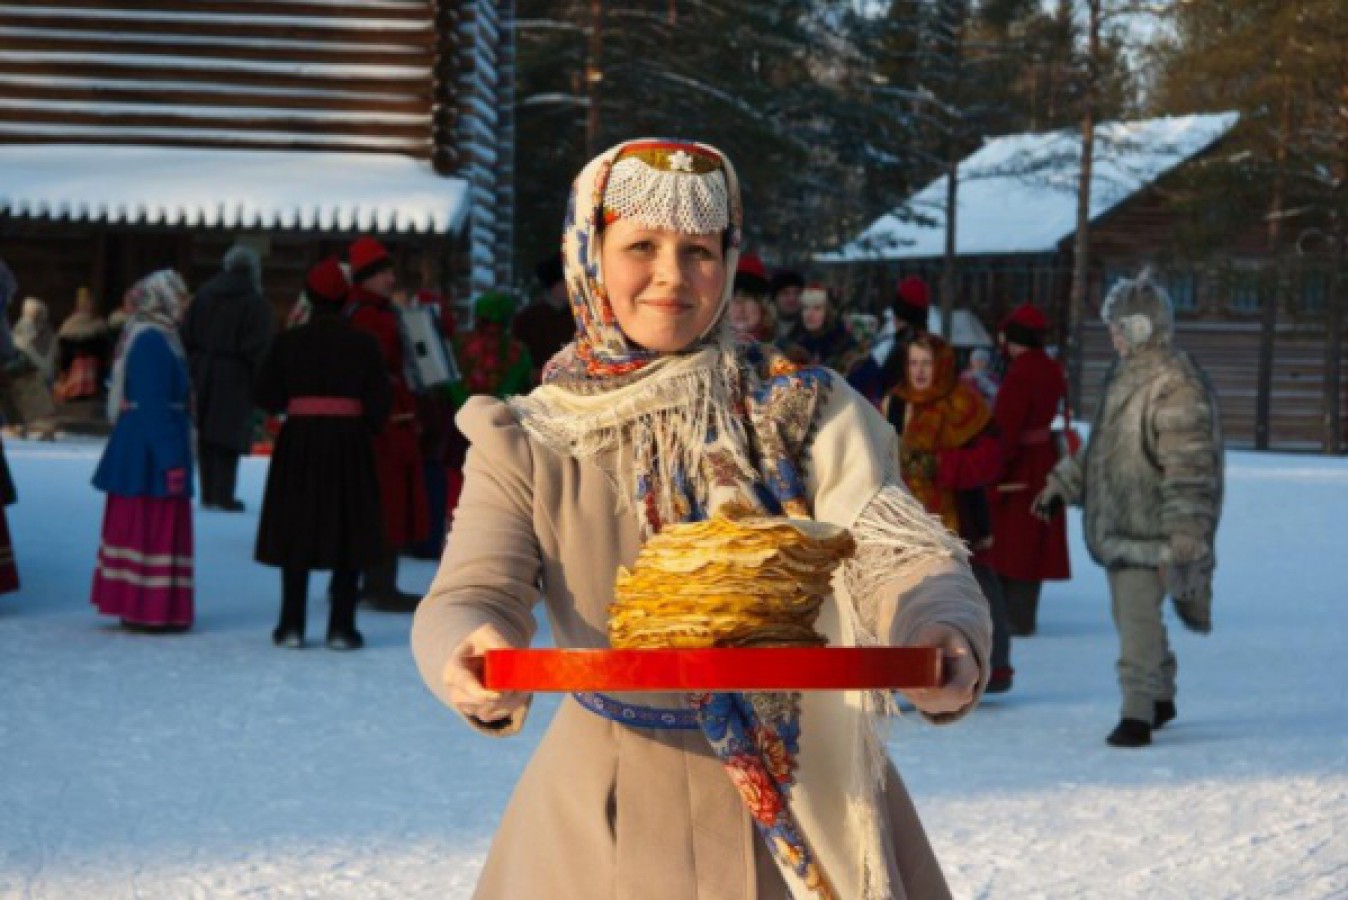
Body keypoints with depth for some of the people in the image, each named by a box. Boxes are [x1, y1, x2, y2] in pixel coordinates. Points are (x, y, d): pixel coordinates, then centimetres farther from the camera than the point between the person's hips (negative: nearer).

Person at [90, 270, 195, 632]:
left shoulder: (141, 335, 13)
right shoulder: (155, 342, -19)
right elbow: (156, 407, -22)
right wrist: (172, 459, -22)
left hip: (133, 448, 10)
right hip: (155, 447, -10)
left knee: (133, 527, 14)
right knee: (157, 529, -5)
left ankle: (131, 603, 22)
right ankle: (151, 610, -2)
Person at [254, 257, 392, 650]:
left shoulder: (289, 341, -2)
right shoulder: (362, 344, -3)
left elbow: (266, 396, -2)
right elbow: (380, 400, -4)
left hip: (299, 438, 1)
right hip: (349, 440, -1)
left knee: (295, 533, 7)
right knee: (347, 534, 4)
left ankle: (292, 625, 7)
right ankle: (341, 628, 2)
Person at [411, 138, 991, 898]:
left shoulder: (806, 411, -3)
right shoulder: (527, 444, 0)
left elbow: (897, 552, -15)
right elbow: (471, 595, -11)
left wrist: (943, 631, -38)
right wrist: (475, 659, -35)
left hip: (803, 798, 0)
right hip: (612, 812, 0)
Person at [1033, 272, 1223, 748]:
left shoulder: (1178, 386, -19)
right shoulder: (1125, 374, 12)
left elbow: (1189, 472, -23)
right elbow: (1101, 443, 26)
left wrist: (1185, 541, -26)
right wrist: (1061, 485, 24)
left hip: (1150, 528, -10)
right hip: (1117, 523, 10)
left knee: (1137, 615, -13)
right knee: (1131, 614, 17)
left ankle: (1138, 712, -9)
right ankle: (1161, 697, 32)